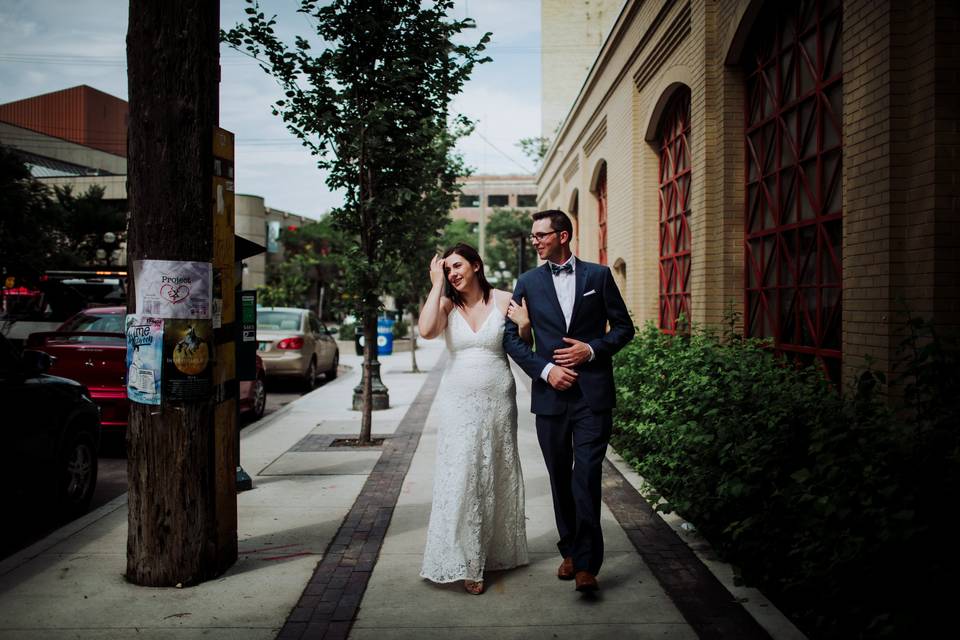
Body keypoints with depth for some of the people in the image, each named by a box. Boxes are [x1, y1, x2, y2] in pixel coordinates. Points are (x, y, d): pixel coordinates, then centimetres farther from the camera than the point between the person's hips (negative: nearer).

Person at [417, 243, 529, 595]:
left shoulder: (504, 301, 0)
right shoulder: (447, 305, 1)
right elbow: (426, 330, -20)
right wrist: (437, 283, -13)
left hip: (498, 400, 0)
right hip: (459, 402, 0)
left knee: (497, 477, 11)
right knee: (461, 477, -4)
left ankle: (498, 551, 28)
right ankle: (466, 563, 4)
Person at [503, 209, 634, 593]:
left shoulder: (598, 275, 4)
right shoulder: (528, 283, 8)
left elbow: (624, 327, 7)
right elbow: (511, 338, 4)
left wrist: (592, 349, -10)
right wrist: (545, 369, -9)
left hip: (593, 392, -2)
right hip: (550, 393, 3)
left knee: (586, 476, -9)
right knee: (560, 478, 11)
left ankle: (586, 563, -4)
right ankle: (570, 552, 25)